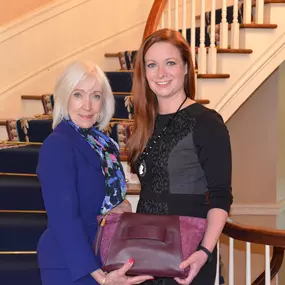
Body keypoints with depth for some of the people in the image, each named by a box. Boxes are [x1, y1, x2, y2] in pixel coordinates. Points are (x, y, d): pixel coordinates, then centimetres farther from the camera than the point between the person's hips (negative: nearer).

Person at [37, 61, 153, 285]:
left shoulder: (102, 142, 3)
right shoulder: (57, 146, -19)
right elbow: (64, 219, -24)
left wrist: (122, 204, -6)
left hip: (101, 257, 7)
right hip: (71, 266, -7)